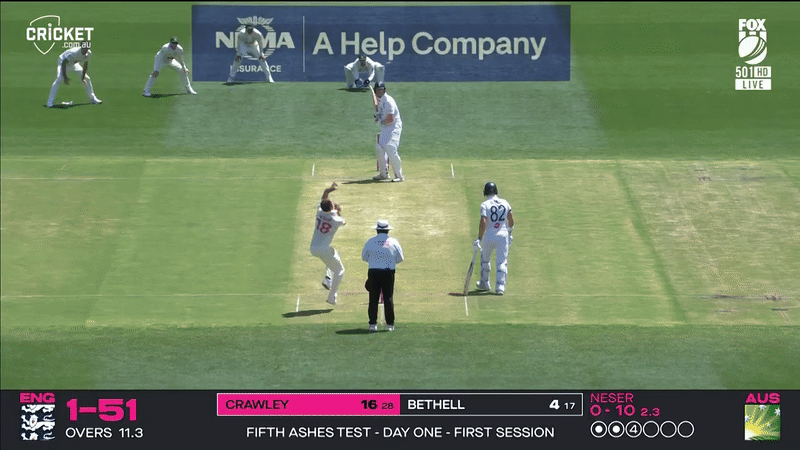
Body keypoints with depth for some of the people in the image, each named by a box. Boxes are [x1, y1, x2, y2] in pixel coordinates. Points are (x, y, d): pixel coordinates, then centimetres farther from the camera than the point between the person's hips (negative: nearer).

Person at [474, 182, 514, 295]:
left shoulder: (485, 205, -10)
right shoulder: (505, 203, 1)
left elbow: (483, 223, -18)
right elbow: (511, 219, 7)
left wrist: (479, 239, -15)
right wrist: (509, 232, 22)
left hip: (488, 236, -2)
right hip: (503, 236, 2)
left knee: (485, 259, 21)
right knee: (502, 262, 6)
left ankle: (484, 283, 30)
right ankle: (500, 286, -4)